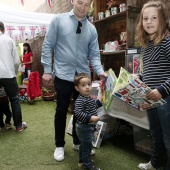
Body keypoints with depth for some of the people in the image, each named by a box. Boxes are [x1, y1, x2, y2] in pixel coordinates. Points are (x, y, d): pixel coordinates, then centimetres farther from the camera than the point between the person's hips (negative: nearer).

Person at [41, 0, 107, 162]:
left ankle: (78, 142, 33)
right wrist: (47, 70, -6)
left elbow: (94, 54, 5)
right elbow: (47, 46, -1)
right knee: (61, 111, 6)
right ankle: (59, 145, 26)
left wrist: (100, 71, -12)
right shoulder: (58, 20, -2)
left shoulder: (91, 29, 7)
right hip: (63, 76, -3)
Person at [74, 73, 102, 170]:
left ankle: (82, 160, 44)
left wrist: (101, 101, 16)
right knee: (87, 146, 4)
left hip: (89, 127, 10)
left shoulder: (89, 98, 4)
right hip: (84, 127, -10)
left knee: (84, 144, 25)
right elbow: (78, 113, -35)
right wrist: (90, 118, -38)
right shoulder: (80, 100, -26)